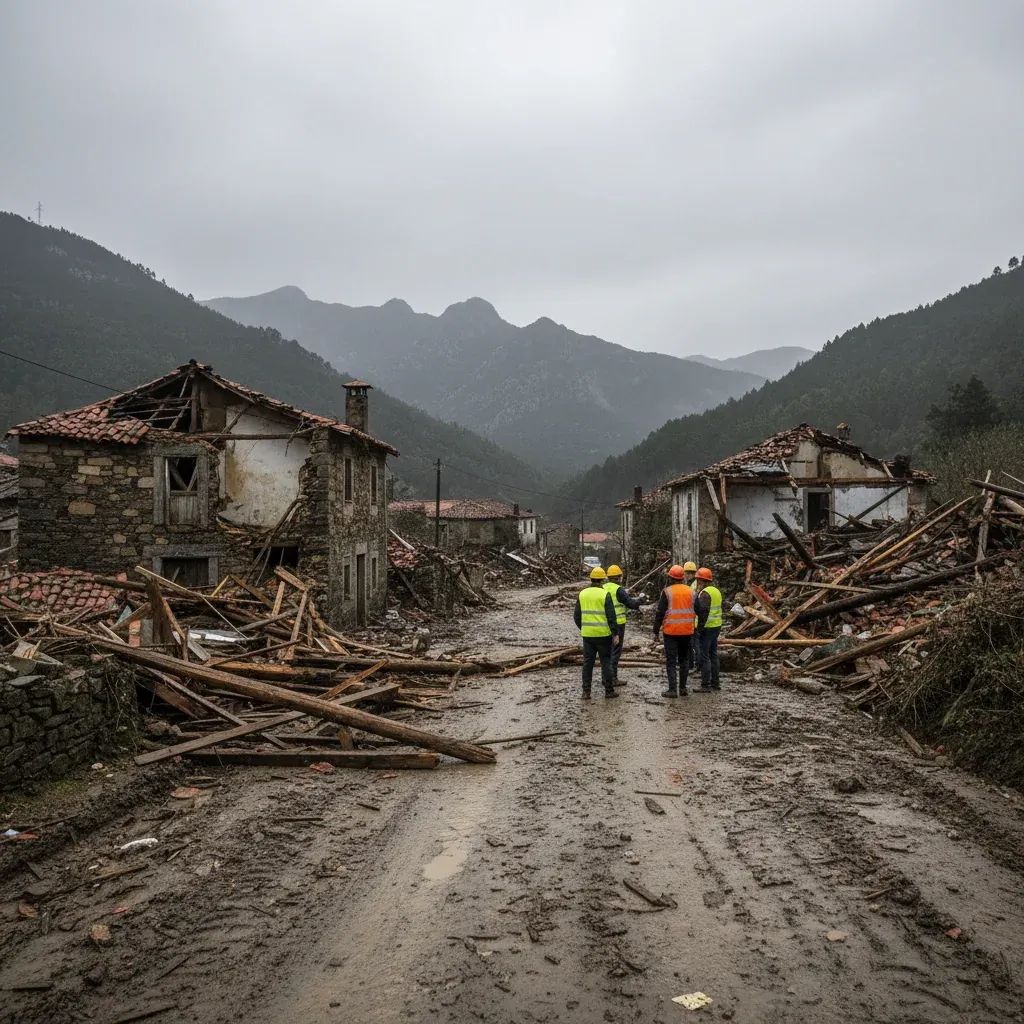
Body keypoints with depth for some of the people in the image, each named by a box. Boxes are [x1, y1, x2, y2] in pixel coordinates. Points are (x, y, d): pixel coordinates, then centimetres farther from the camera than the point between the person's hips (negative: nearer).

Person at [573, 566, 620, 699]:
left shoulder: (582, 594, 3)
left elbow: (577, 616, 7)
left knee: (587, 662, 8)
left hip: (587, 634, 4)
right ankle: (609, 690, 12)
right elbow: (611, 616, -12)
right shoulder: (605, 594, -9)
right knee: (606, 662, 7)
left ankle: (586, 692, 9)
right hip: (603, 634, -3)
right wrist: (615, 634, -5)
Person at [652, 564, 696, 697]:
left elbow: (660, 613, -8)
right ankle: (683, 688, 17)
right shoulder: (690, 591, 6)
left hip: (671, 631, -4)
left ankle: (672, 689, -3)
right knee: (684, 659, 15)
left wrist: (656, 631, -2)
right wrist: (693, 629, 20)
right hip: (687, 631, 4)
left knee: (671, 661, 0)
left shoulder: (667, 591, -8)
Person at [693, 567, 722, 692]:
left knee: (704, 657, -3)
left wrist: (700, 628, -20)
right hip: (717, 626, 9)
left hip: (707, 628, -9)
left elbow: (703, 612, -24)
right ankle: (715, 684, 22)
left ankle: (705, 685, 0)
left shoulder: (704, 593, -17)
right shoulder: (716, 591, 12)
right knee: (713, 655, 16)